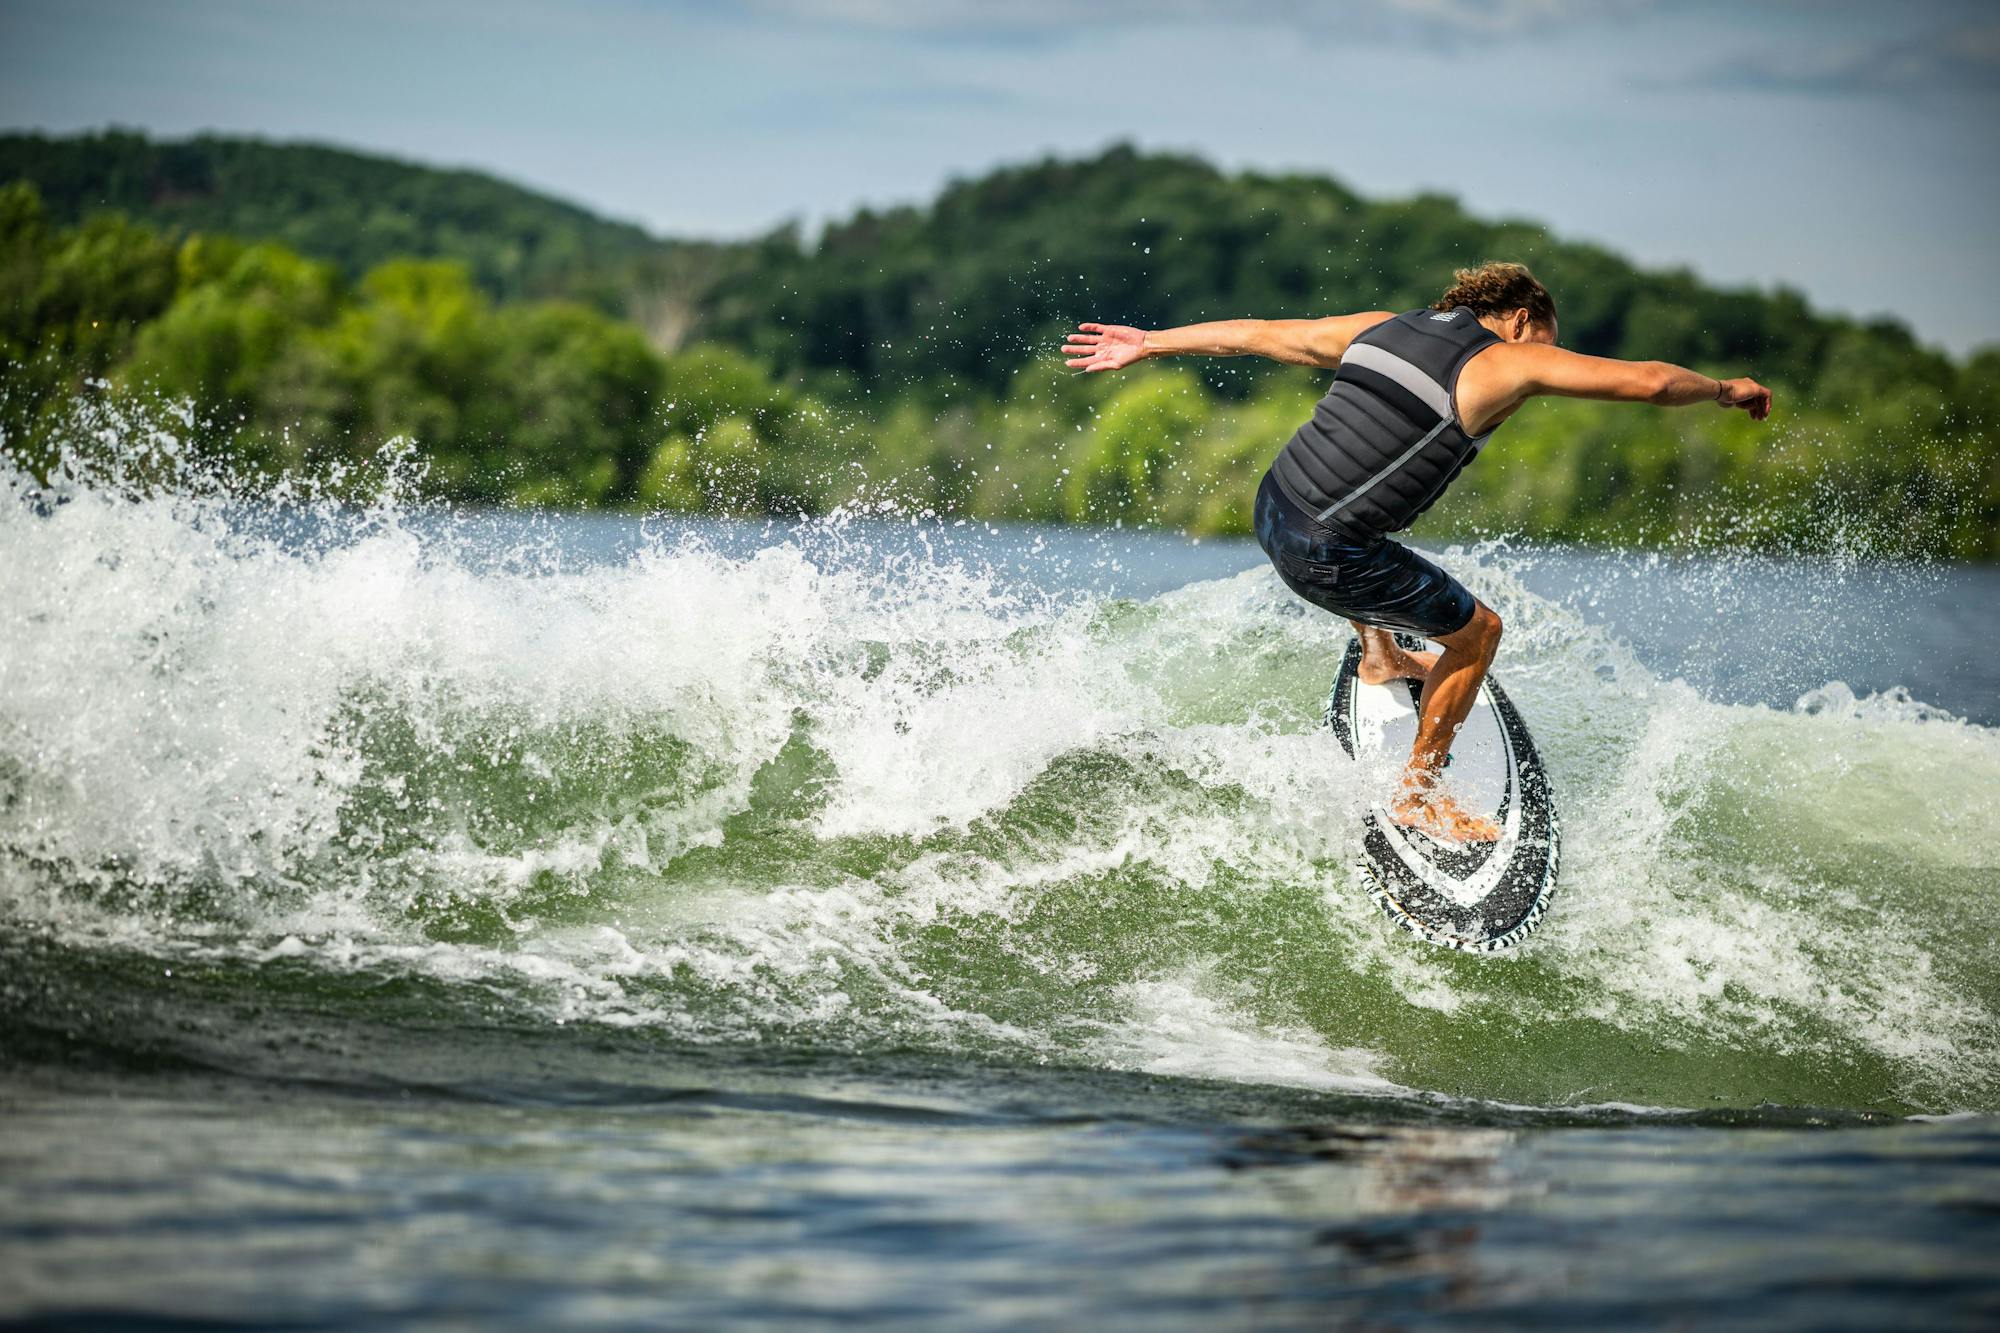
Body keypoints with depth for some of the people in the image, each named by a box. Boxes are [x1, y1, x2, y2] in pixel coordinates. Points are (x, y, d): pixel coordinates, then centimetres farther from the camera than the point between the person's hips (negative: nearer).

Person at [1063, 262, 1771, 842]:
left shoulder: (1381, 327, 14)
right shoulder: (1507, 360, -3)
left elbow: (1257, 334, 19)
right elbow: (1650, 380, -3)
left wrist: (1148, 342, 27)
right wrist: (1725, 390, 15)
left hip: (1273, 507, 7)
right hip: (1327, 555, -7)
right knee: (1476, 630, 13)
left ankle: (1380, 656, 49)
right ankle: (1418, 794, 21)